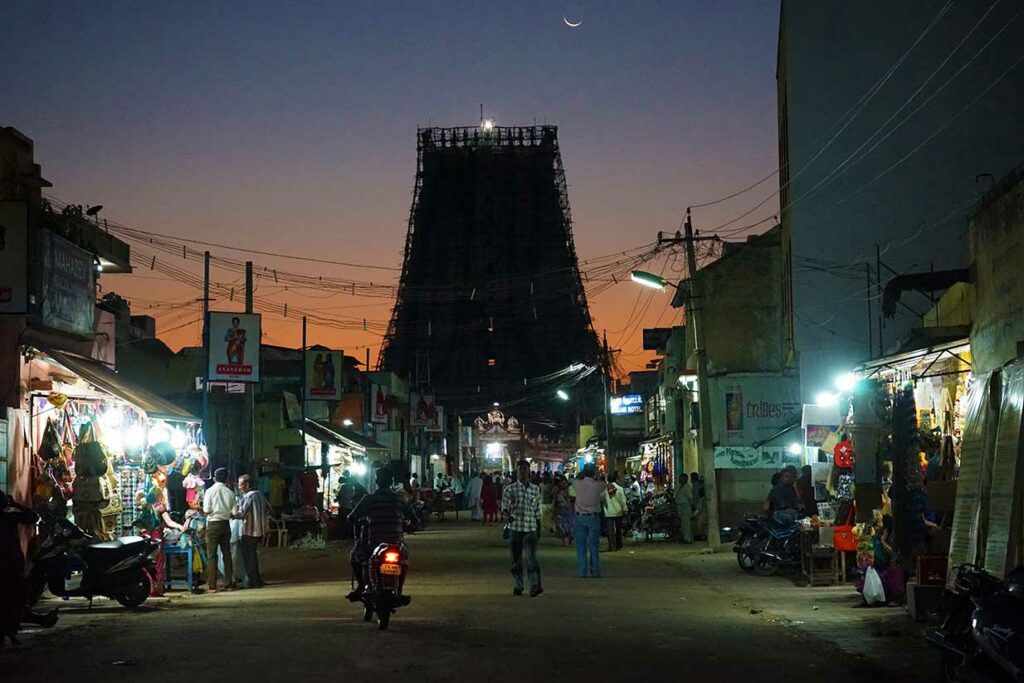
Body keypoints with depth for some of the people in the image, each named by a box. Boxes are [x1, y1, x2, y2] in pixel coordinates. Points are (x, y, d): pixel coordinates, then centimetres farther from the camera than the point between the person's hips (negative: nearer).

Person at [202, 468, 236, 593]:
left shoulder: (210, 491, -9)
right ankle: (229, 584, 11)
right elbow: (234, 512, 0)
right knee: (227, 554, 10)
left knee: (211, 555, 0)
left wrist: (203, 509, 10)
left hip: (213, 524, -3)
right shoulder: (230, 492, -1)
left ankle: (212, 585, -2)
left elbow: (206, 511, -12)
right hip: (225, 524, 3)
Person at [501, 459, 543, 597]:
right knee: (516, 559, 5)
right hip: (515, 528, 0)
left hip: (531, 529, 0)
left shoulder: (535, 489, 9)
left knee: (532, 557, -12)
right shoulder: (510, 489, 2)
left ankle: (535, 586, -19)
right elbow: (504, 507, -4)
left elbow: (537, 510, 15)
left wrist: (539, 528, 15)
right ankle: (518, 586, 17)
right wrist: (507, 516, -26)